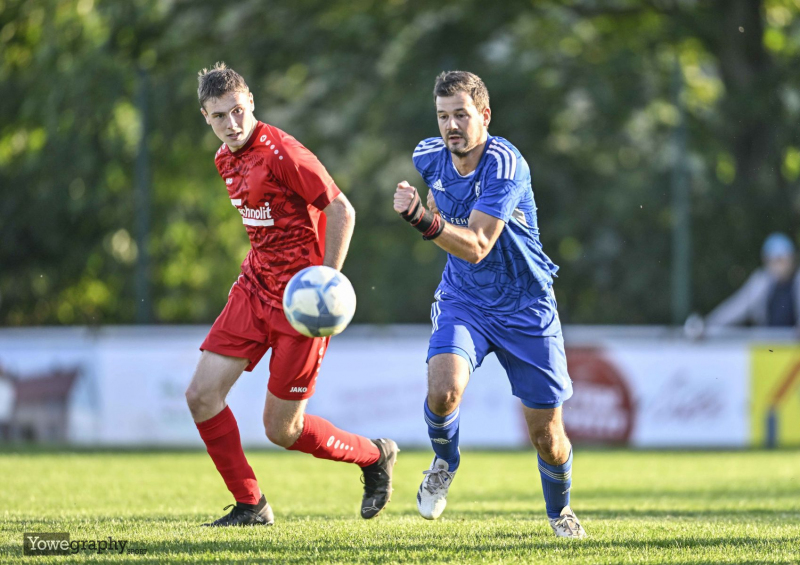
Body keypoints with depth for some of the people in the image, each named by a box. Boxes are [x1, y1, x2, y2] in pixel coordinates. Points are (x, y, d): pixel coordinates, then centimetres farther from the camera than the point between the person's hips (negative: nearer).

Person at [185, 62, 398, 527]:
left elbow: (342, 211, -18)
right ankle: (250, 506, 9)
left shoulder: (281, 153, -19)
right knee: (202, 396, -4)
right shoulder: (226, 159, 8)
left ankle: (374, 457, 23)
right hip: (255, 287, 8)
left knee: (282, 430, -3)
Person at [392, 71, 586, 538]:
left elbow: (476, 247, -31)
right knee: (444, 390, -28)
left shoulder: (506, 165, -24)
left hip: (525, 307, -3)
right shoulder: (430, 157, -5)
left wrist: (422, 220, -42)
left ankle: (560, 510, 32)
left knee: (547, 436, 0)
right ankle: (444, 463, 6)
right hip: (463, 301, 3)